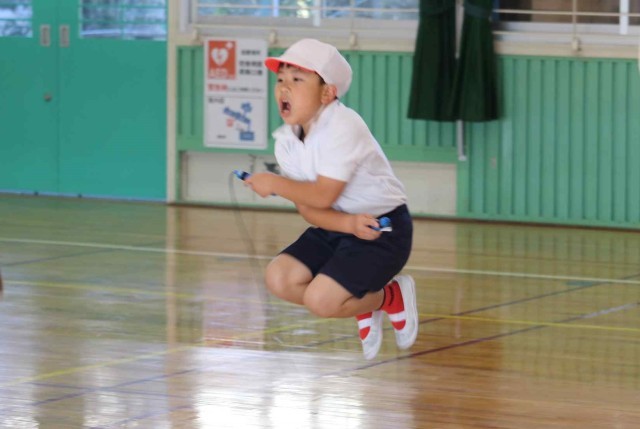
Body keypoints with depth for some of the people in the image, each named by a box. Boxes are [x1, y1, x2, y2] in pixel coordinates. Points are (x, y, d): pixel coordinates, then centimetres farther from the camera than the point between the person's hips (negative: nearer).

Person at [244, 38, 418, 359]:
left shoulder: (342, 128, -22)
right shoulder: (285, 141, -1)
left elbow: (322, 196, -26)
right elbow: (306, 208, -7)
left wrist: (275, 184, -13)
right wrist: (349, 223, -25)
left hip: (383, 227, -8)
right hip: (335, 226, 8)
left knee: (320, 299, -22)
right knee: (278, 279, -9)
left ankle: (391, 297, 8)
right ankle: (364, 308, 11)